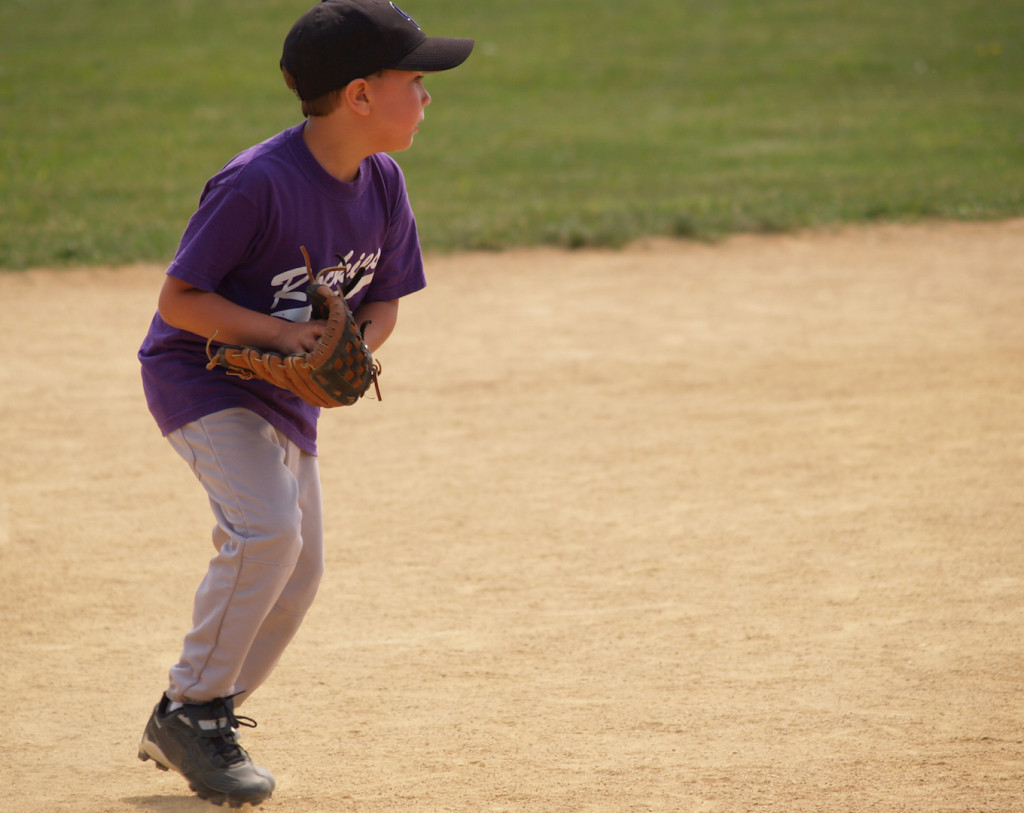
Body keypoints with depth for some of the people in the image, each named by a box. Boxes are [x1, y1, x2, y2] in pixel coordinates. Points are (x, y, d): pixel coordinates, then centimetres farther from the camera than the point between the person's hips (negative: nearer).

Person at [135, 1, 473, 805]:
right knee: (267, 530, -25)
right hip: (200, 375, -8)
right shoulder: (257, 184, -28)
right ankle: (191, 710, -10)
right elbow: (179, 299, -24)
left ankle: (198, 725, 21)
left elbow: (383, 301, 5)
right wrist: (281, 333, -31)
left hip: (287, 392, 8)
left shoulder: (382, 184, -6)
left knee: (298, 573, 6)